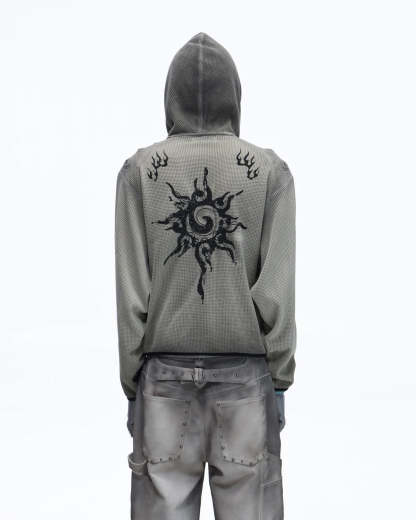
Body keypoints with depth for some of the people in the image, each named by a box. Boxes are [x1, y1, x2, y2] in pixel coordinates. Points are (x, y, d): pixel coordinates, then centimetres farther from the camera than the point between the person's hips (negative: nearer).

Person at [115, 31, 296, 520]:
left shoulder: (139, 169, -1)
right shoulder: (270, 169, -1)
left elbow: (130, 287, -4)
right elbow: (277, 287, -7)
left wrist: (131, 382, 3)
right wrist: (279, 381, 0)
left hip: (164, 369, 1)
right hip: (245, 369, 0)